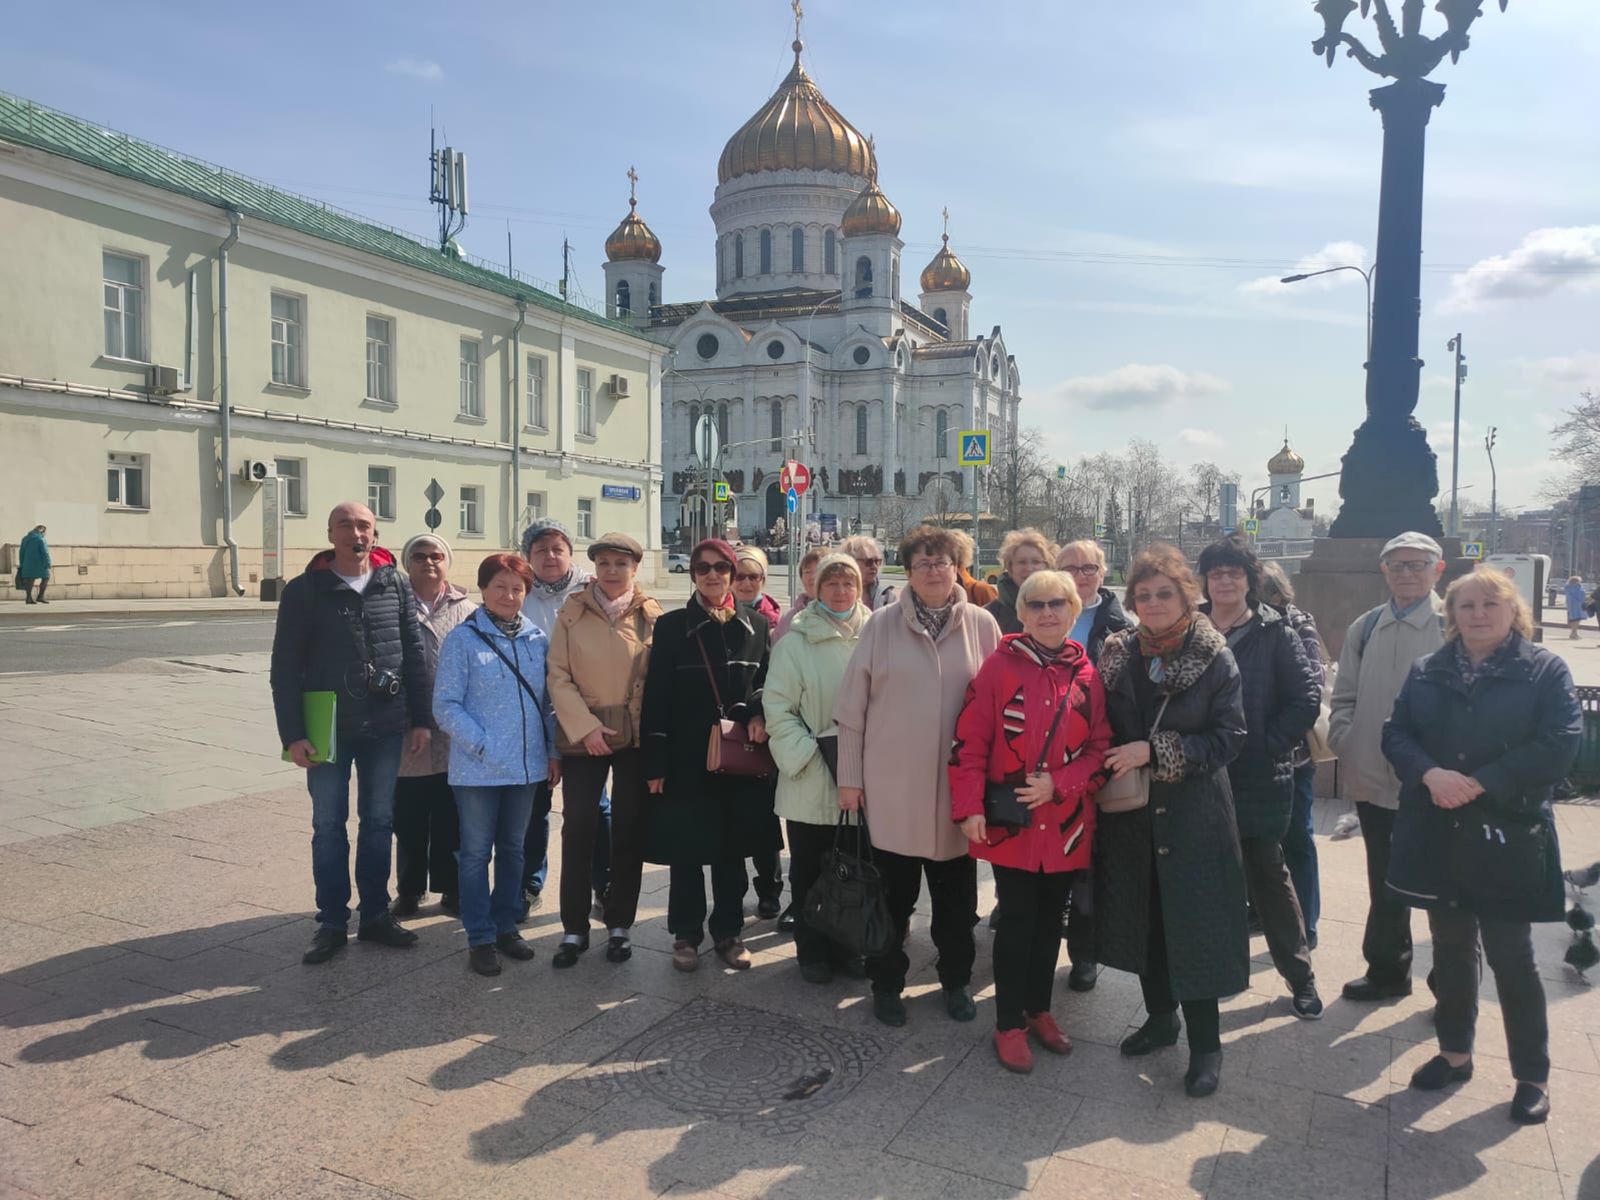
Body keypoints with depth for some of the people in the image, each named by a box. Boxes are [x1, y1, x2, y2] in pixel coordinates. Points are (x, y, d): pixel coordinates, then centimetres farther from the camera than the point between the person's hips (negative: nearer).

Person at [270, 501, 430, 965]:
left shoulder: (395, 585, 3)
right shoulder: (304, 590, -3)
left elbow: (414, 655, 6)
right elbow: (285, 667, -4)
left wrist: (421, 719, 3)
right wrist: (292, 734, -8)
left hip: (386, 728, 2)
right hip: (329, 729, -2)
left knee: (379, 822, 11)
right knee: (328, 826, 7)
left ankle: (375, 914, 24)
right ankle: (331, 922, 19)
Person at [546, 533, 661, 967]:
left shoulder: (651, 615, 1)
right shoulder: (572, 613, 0)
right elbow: (558, 676, -3)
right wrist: (586, 728, -11)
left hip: (636, 737, 1)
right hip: (582, 735, 0)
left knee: (630, 831, 7)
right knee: (578, 830, 0)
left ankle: (619, 924, 20)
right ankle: (574, 928, 12)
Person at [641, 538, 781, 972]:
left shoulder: (757, 624, 6)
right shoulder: (672, 626, 0)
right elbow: (656, 696, -3)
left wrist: (760, 714, -9)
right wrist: (654, 761, -8)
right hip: (686, 756, -2)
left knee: (732, 848, 10)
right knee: (686, 850, 6)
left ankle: (728, 932, 25)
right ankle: (686, 935, 22)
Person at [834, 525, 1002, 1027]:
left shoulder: (981, 625, -2)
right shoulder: (883, 624, -4)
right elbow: (851, 706, -1)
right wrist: (850, 777, -2)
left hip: (958, 784, 1)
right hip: (893, 783, -1)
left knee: (956, 892, 14)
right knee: (893, 892, 11)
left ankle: (956, 979, 34)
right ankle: (887, 983, 28)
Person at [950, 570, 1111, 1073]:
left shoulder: (1086, 675, 3)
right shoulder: (999, 666, -6)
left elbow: (1101, 747, 2)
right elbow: (970, 741, -8)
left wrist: (1058, 784, -13)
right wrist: (969, 808, -14)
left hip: (1066, 823, 3)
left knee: (1050, 919, 15)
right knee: (1017, 921, 3)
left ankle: (1039, 1009, 33)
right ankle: (1009, 1023, 18)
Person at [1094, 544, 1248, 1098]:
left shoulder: (1215, 658, -7)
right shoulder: (1117, 654, 4)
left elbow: (1228, 736, -12)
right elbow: (1102, 729, 11)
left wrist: (1155, 751, -18)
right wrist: (1112, 767, -5)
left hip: (1193, 814, -4)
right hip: (1132, 811, 4)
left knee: (1193, 923, 1)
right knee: (1143, 917, 14)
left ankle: (1205, 1041, 17)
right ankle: (1160, 1016, 34)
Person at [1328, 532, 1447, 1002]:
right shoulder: (1364, 628, 8)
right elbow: (1344, 697, 12)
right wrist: (1345, 744, -1)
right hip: (1375, 780, 4)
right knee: (1385, 883, 16)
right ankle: (1388, 970, 32)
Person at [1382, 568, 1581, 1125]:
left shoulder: (1546, 670, -4)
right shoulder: (1426, 671, 7)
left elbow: (1561, 744, -14)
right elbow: (1395, 733, 3)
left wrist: (1479, 783, -20)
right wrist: (1430, 774, -17)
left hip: (1507, 836, -3)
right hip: (1437, 836, 4)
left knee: (1512, 957, 4)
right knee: (1451, 949, 16)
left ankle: (1532, 1074, 21)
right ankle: (1455, 1051, 32)